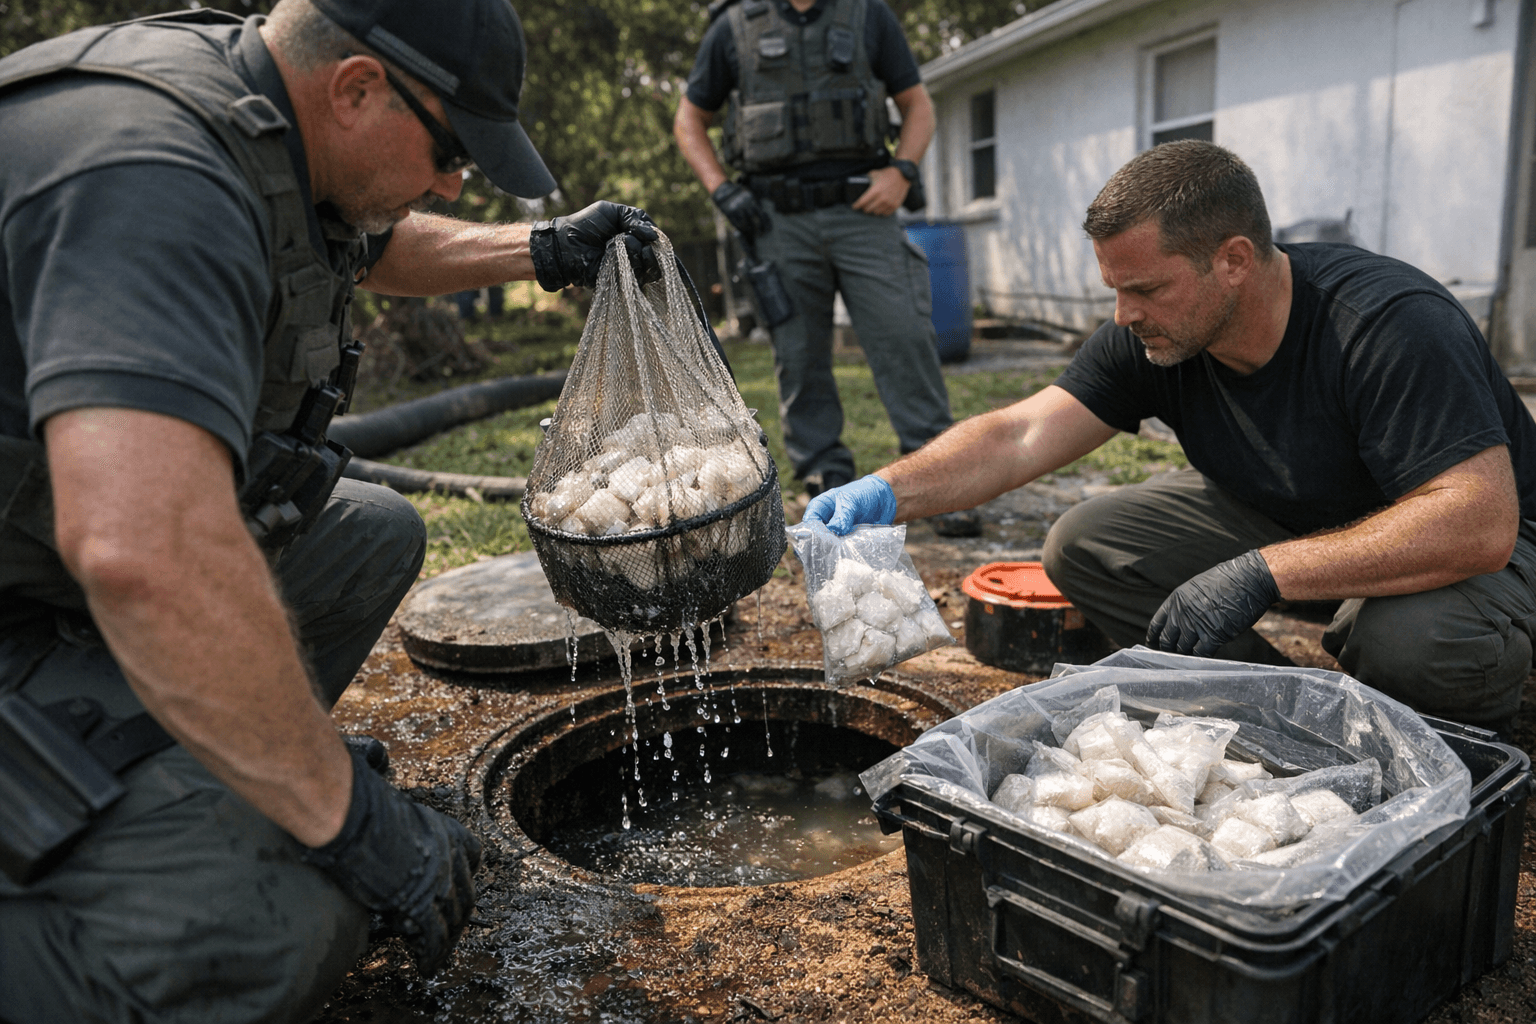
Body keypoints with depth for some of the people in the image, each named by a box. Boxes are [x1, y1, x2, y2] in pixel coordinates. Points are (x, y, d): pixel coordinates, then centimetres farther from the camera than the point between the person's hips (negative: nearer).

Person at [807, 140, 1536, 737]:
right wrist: (890, 491, -37)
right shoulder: (1151, 339, -16)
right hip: (1273, 519, 5)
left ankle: (1466, 738, 0)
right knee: (1084, 545, -12)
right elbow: (1019, 436, -21)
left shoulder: (1392, 326, -32)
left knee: (1412, 635, -39)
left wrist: (1261, 573, -43)